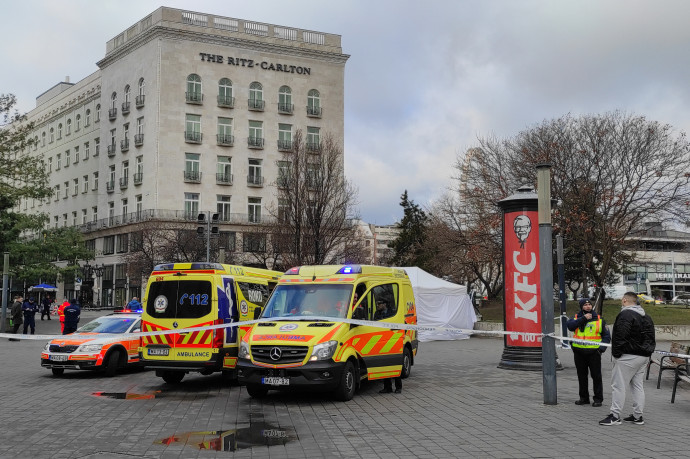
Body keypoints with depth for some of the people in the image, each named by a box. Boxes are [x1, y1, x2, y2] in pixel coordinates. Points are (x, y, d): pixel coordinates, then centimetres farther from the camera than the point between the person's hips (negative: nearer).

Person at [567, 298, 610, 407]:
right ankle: (583, 397, 23)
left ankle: (598, 399, 8)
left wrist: (602, 347, -7)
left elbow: (606, 335, 8)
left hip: (594, 352, -2)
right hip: (579, 352, 2)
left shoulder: (599, 319, 6)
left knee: (596, 376, -1)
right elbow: (569, 325, -14)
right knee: (582, 376, 12)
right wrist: (583, 319, -17)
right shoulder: (577, 317, 8)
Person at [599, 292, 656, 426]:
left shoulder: (625, 314, -14)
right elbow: (652, 339, 20)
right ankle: (637, 416, 17)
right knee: (638, 386, 13)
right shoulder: (647, 317, 16)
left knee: (618, 385, -4)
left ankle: (615, 416, -4)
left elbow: (620, 337, -21)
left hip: (628, 357, -9)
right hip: (643, 356, 9)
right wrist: (648, 352, 21)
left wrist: (616, 353, -13)